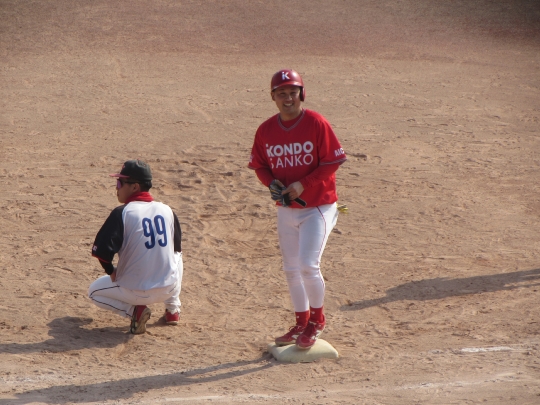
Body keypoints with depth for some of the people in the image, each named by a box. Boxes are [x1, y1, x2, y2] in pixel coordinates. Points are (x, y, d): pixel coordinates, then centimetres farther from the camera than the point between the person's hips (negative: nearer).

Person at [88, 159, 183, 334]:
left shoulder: (122, 213, -13)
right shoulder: (167, 210, 2)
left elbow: (101, 250, -19)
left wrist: (111, 271, 0)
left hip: (135, 292, -4)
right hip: (170, 288, 4)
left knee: (94, 291, 25)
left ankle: (134, 310, 1)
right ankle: (172, 309, 27)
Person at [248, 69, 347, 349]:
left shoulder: (316, 124, -13)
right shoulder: (266, 130, 1)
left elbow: (331, 163, -13)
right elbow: (260, 165, 10)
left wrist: (302, 185, -20)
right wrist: (272, 184, -10)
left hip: (317, 207, -5)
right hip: (285, 209, 5)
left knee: (308, 265, -15)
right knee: (291, 270, 12)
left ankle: (317, 320, 6)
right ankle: (302, 323, 27)